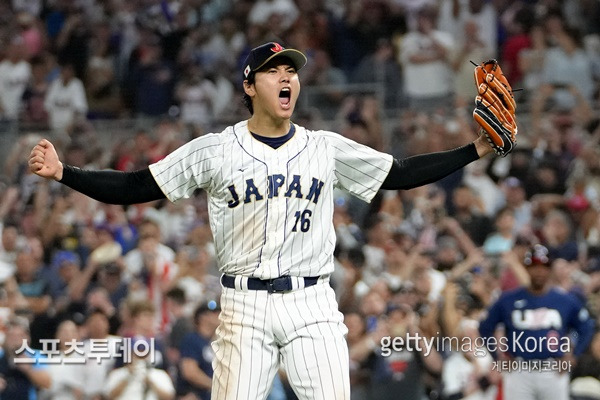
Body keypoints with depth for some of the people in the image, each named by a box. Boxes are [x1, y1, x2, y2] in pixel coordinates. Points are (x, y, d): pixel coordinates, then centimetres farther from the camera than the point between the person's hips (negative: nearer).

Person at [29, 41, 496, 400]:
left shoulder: (326, 148, 9)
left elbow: (401, 174, 11)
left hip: (313, 305, 2)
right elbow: (136, 186, 2)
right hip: (245, 306, -1)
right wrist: (63, 173, -9)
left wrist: (475, 150, 2)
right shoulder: (214, 150, 3)